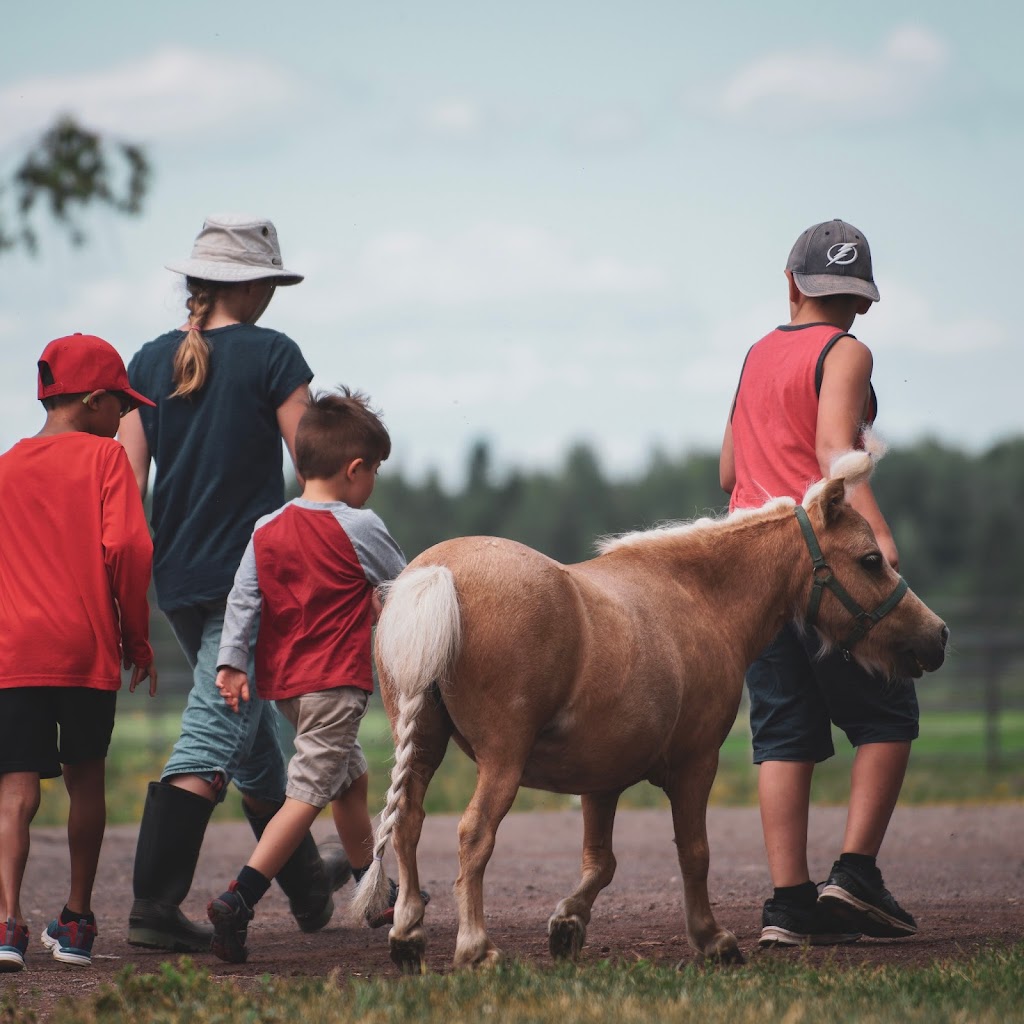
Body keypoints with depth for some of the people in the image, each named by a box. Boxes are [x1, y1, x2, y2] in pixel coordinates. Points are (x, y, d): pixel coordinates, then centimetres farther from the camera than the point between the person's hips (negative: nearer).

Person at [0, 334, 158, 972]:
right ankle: (76, 923, 19)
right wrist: (137, 637, -1)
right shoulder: (104, 456, 0)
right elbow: (127, 547, -11)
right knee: (85, 778, 14)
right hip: (87, 650, -2)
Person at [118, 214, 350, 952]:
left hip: (176, 579, 7)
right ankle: (155, 904, -5)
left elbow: (127, 481, 4)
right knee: (214, 735, -4)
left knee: (252, 728, 18)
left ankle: (308, 887, 29)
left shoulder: (149, 362, 6)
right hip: (251, 570, -6)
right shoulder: (272, 355, -8)